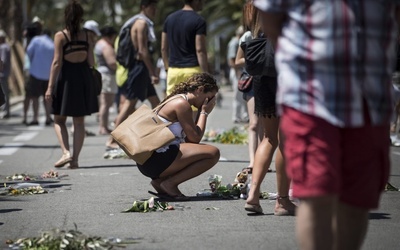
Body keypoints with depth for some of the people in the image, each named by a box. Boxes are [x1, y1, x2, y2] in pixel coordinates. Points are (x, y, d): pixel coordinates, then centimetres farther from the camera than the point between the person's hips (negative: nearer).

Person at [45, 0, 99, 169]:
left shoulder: (60, 36, -8)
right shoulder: (87, 36, 1)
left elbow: (57, 62, -12)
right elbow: (91, 62, 1)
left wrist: (50, 87, -11)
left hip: (66, 77, -3)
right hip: (84, 77, 3)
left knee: (59, 120, 10)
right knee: (79, 121, 9)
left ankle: (66, 152, -9)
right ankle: (75, 158, 5)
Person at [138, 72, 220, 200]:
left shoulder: (177, 99, 21)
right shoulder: (182, 103, -9)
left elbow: (188, 139, 17)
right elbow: (195, 138, -10)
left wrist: (201, 112, 14)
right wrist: (204, 112, 2)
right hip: (156, 159, -10)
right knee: (213, 153, -12)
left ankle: (160, 180, 10)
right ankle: (170, 183, -9)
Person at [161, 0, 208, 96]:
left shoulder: (170, 18, 11)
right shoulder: (199, 21, -8)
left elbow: (164, 48, 13)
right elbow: (200, 50, -14)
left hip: (173, 70, 5)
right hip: (192, 70, -5)